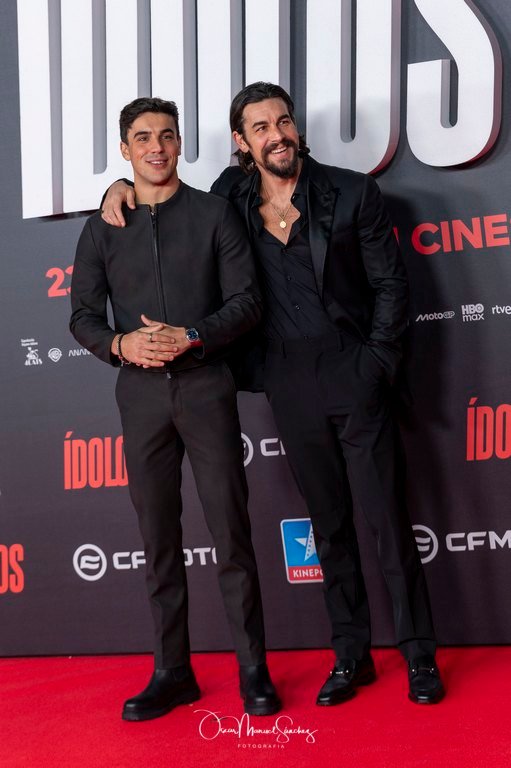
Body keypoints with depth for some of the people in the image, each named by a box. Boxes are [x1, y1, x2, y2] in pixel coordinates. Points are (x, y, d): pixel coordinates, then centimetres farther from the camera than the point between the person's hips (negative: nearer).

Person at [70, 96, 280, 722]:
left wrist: (190, 336, -16)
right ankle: (172, 674, 16)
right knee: (159, 540, 7)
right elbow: (83, 315, 8)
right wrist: (121, 344, -12)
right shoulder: (103, 228, 10)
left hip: (205, 385, -2)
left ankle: (253, 671, 8)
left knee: (231, 534, -2)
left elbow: (246, 301, -2)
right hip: (141, 393, 2)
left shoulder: (214, 214, 4)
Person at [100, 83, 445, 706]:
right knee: (328, 523, 11)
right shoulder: (232, 198, 5)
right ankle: (351, 655, 20)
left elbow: (391, 285, 0)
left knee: (387, 517, 0)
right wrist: (123, 186, 4)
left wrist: (377, 364, -5)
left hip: (353, 377, -3)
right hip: (291, 385, 3)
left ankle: (419, 654, 11)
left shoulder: (352, 193, -3)